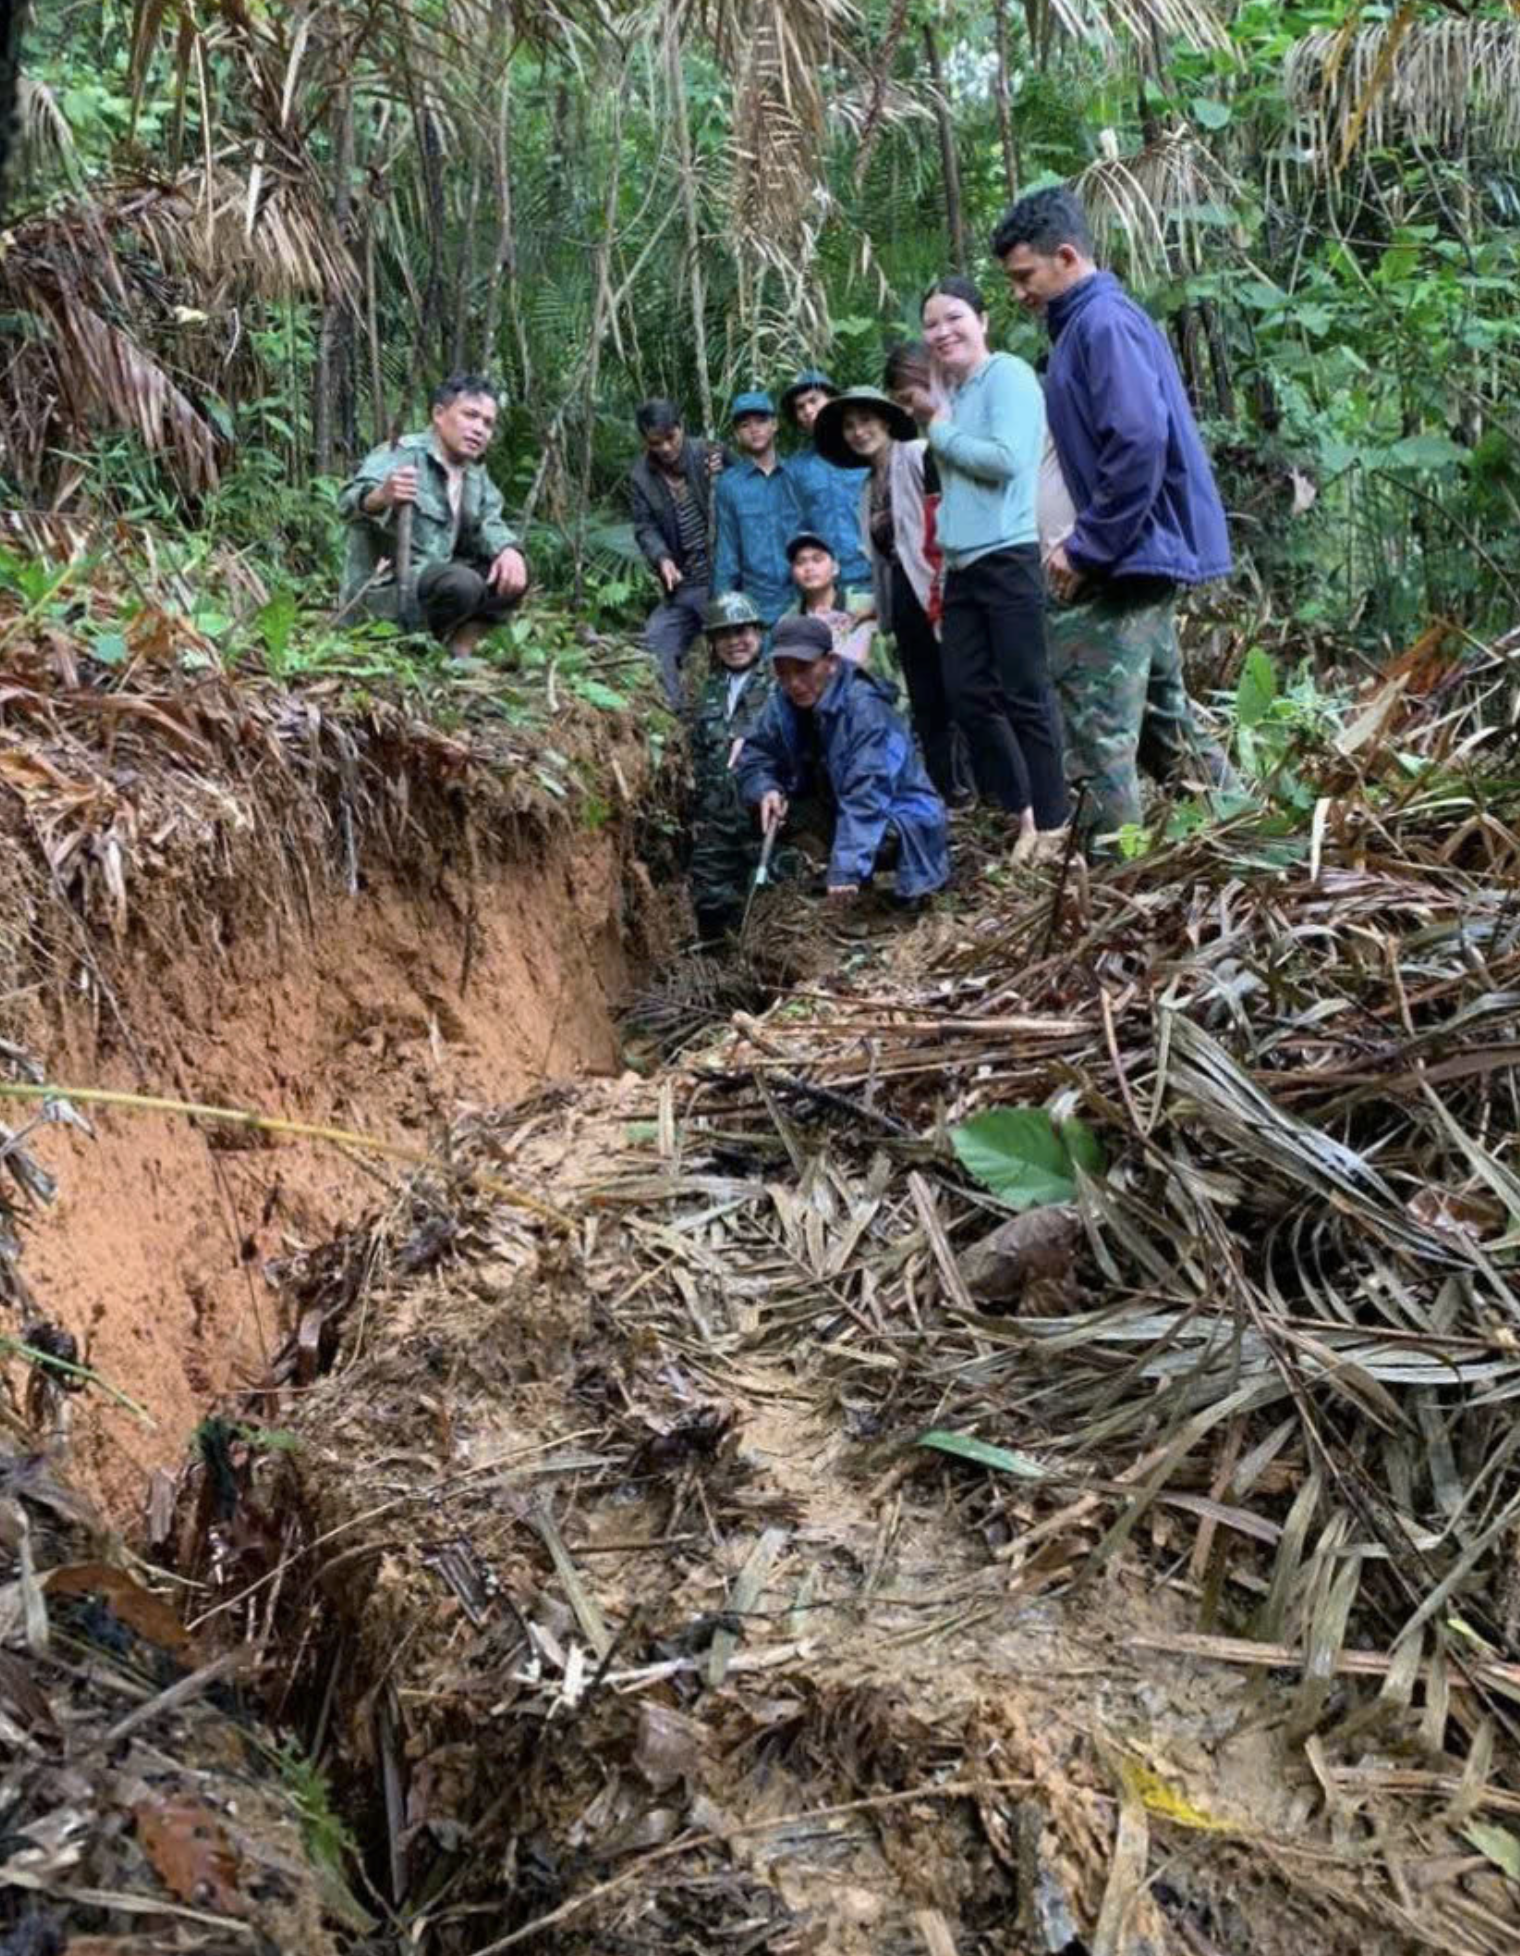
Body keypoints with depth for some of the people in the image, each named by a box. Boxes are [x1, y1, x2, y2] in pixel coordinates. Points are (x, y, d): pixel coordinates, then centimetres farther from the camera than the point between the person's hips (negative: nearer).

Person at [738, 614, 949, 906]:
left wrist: (847, 868, -45)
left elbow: (865, 795, -36)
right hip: (835, 808, 7)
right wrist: (766, 789, -25)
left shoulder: (864, 707, -27)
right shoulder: (783, 703, -8)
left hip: (901, 817, -7)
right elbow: (754, 754, -1)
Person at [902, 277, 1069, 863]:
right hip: (961, 565, 9)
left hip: (1007, 559, -9)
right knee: (968, 694, 8)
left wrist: (939, 430, -6)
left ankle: (1052, 824, 5)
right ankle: (1023, 809, 20)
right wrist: (933, 415, 5)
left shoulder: (1007, 375, -6)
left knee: (1025, 695, -4)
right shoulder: (952, 390, 18)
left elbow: (1007, 459, -19)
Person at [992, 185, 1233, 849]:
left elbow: (1139, 442, -24)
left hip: (1129, 554, -10)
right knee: (1163, 725, 17)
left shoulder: (1103, 323, -13)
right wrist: (1084, 542, 13)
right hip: (1138, 552, 10)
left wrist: (1088, 549, -19)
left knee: (1100, 731, -7)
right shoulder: (1087, 324, 17)